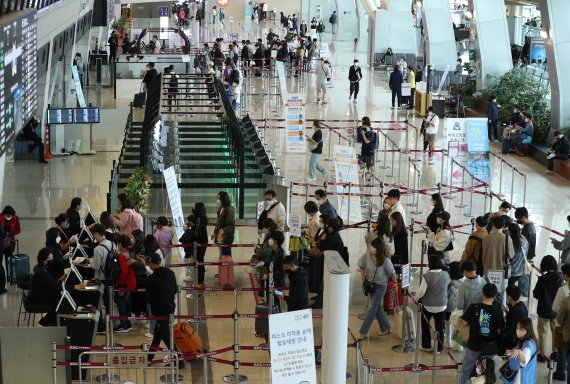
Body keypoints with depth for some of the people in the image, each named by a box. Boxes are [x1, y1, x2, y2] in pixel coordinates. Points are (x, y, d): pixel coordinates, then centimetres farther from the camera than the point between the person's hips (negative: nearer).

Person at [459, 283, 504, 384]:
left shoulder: (473, 307, -15)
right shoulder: (497, 311, -14)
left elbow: (465, 323, -7)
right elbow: (499, 331, -10)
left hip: (474, 344, 0)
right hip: (490, 347, 0)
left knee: (466, 369, 20)